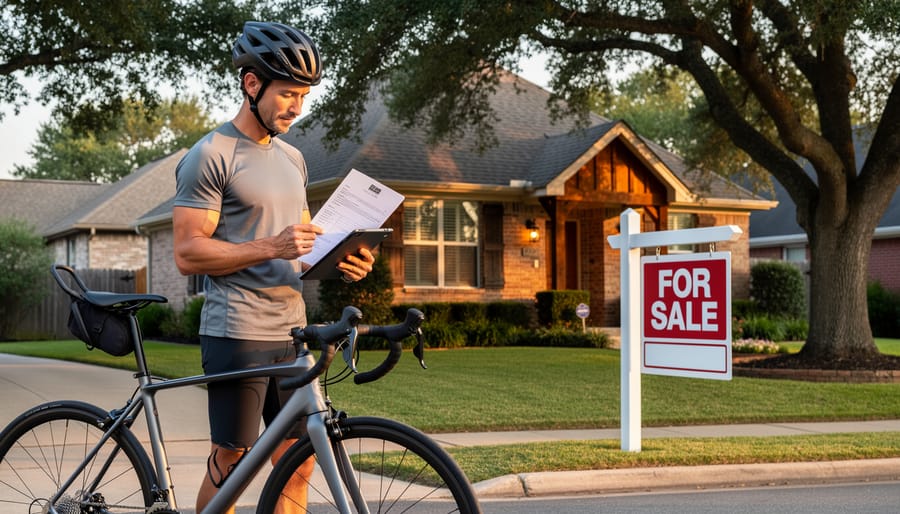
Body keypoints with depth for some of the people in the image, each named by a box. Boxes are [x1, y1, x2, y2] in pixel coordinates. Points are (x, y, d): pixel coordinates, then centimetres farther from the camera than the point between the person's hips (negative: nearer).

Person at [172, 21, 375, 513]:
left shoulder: (292, 158, 16)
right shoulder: (210, 156, -8)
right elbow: (188, 254, -13)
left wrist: (339, 259, 1)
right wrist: (271, 247, -23)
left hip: (291, 330, 7)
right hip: (238, 333, -7)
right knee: (231, 461, 0)